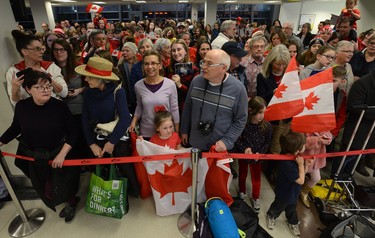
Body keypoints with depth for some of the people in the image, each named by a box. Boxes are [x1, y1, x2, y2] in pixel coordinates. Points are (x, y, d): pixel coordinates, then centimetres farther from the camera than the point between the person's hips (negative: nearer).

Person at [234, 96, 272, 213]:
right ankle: (242, 192, 50)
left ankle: (255, 198, 40)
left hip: (257, 157, 1)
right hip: (243, 154, -1)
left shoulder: (267, 126, -16)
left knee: (256, 178, 17)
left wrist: (260, 153, -18)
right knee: (242, 174, 23)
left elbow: (267, 143, -5)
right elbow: (237, 140, -13)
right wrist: (244, 148, -28)